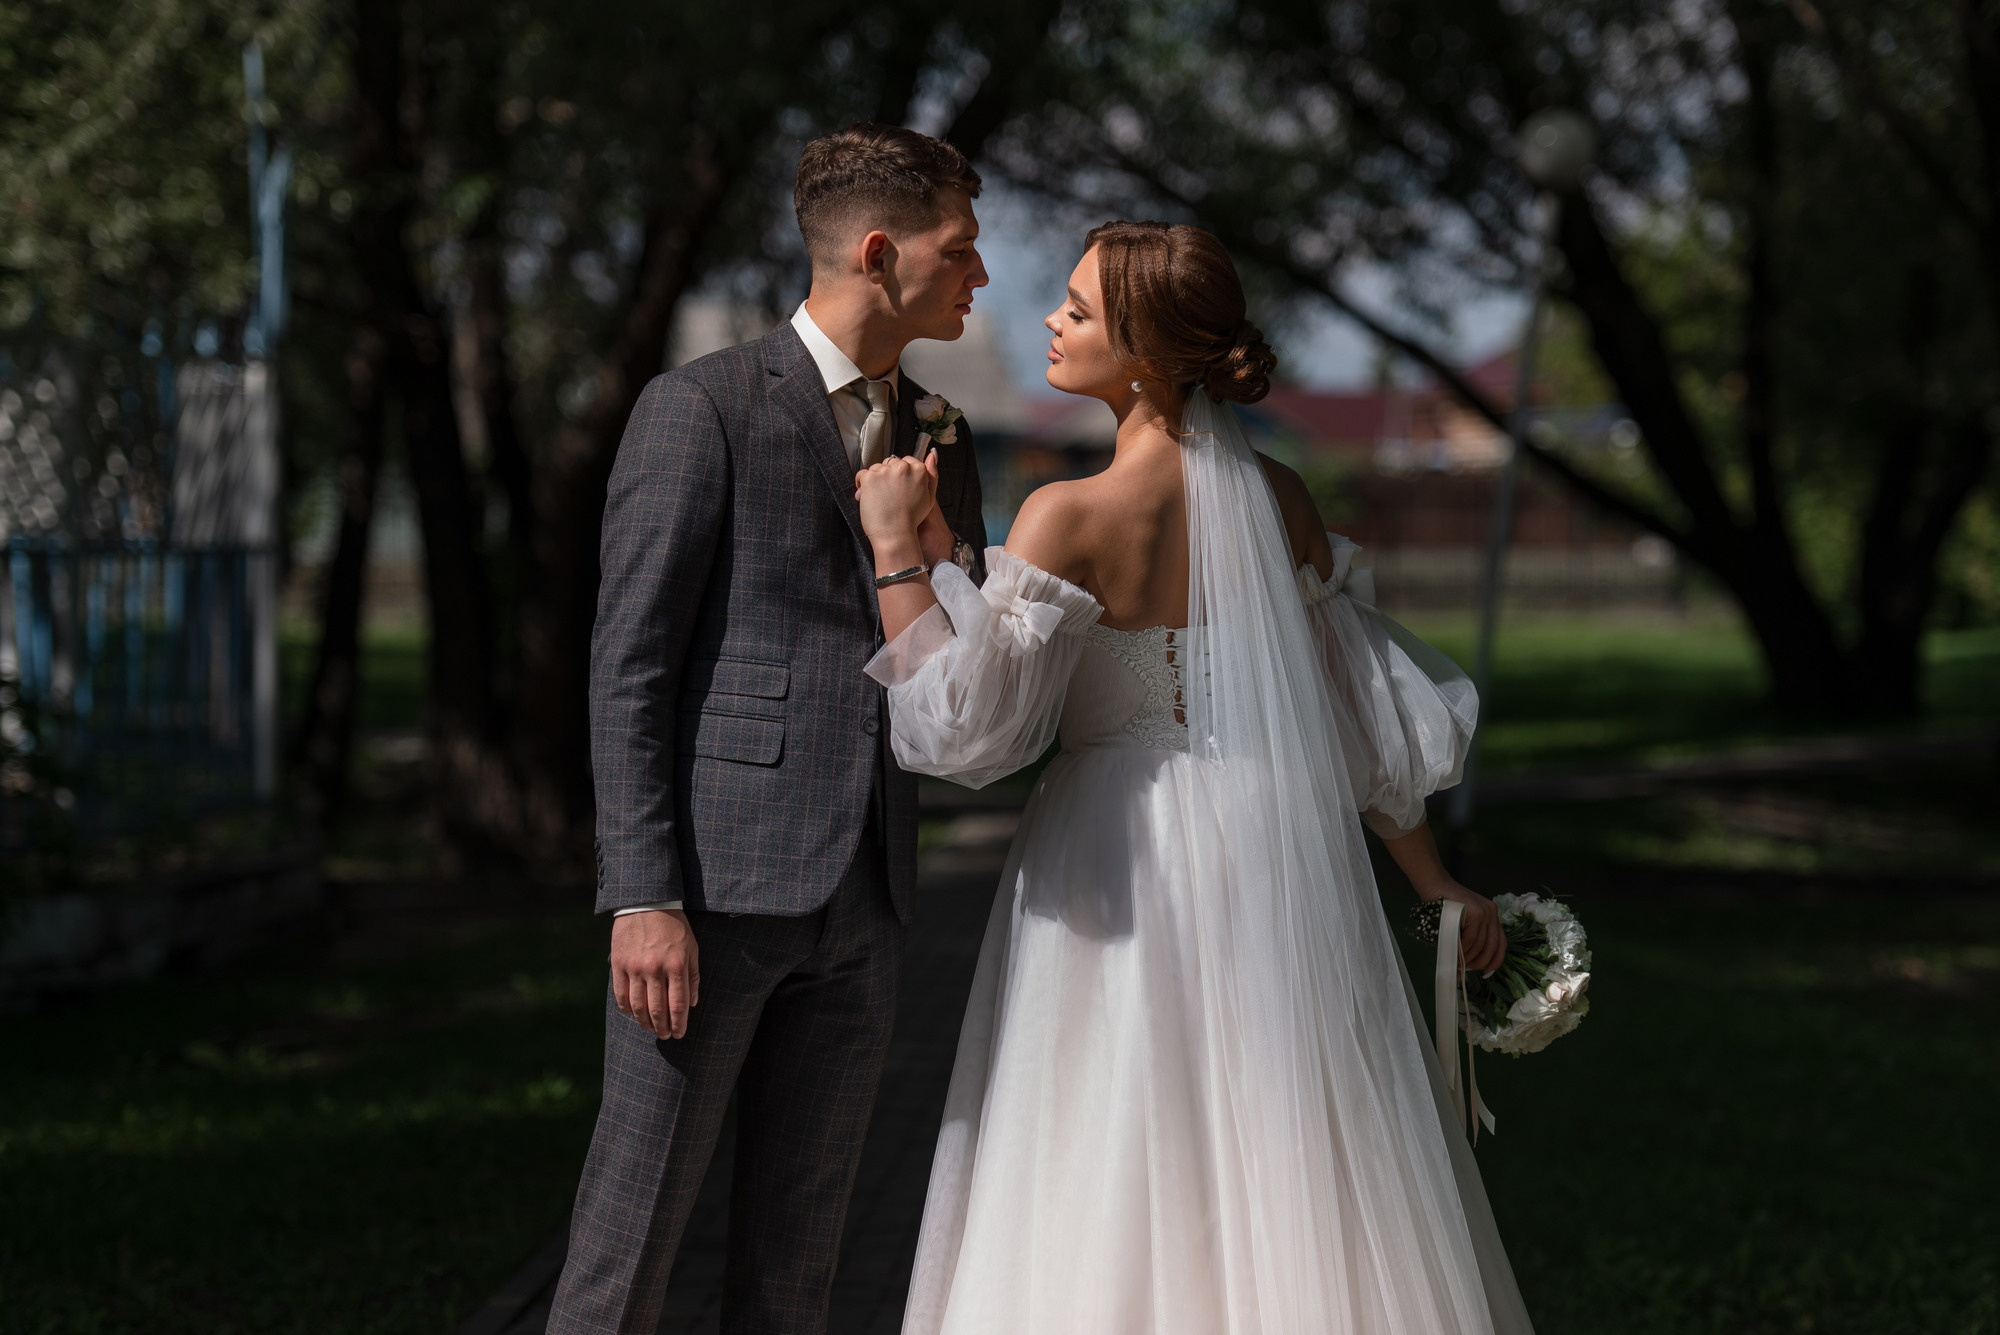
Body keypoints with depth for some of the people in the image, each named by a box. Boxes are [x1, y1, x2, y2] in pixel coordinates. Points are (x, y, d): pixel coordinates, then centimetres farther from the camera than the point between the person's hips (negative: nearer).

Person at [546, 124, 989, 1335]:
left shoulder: (936, 443, 14)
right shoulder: (701, 410, -5)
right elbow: (629, 668, -9)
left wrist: (934, 543, -4)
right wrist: (644, 899, -16)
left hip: (862, 901, 6)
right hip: (716, 881, -6)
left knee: (799, 1234, 10)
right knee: (636, 1218, -2)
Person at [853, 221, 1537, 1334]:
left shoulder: (1071, 519, -16)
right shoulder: (1277, 496, 2)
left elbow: (965, 721, -15)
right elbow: (1368, 712, 6)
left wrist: (897, 547, -10)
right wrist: (1437, 880, 15)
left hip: (1128, 880, -5)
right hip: (1281, 859, 6)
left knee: (1118, 1216, 5)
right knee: (1292, 1201, 14)